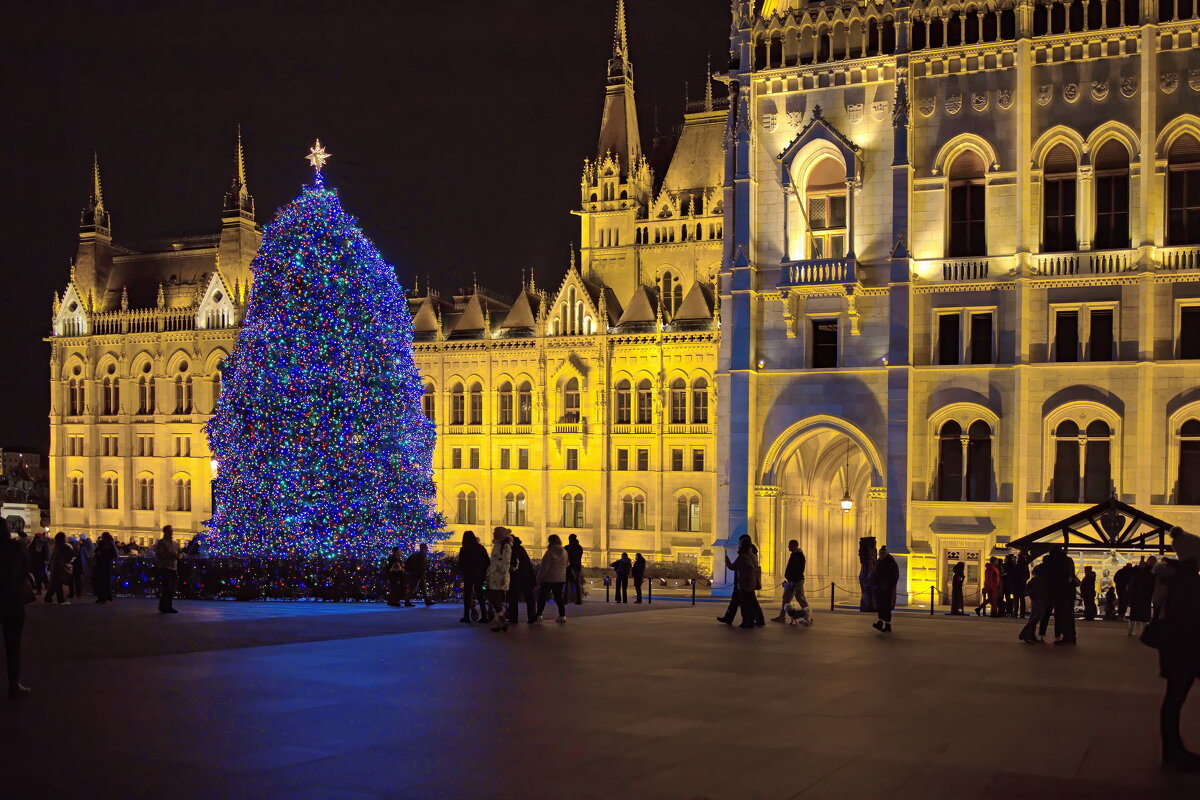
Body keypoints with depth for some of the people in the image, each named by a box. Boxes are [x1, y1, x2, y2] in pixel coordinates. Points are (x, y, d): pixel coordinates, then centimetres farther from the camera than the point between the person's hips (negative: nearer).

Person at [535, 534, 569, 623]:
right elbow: (566, 565, 13)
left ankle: (539, 615, 7)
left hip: (548, 578, -5)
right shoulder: (564, 552, 2)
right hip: (561, 578, 5)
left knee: (542, 597, 6)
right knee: (558, 597, 11)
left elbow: (544, 567, -13)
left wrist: (539, 579, -7)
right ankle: (562, 615, 3)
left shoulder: (550, 552, -15)